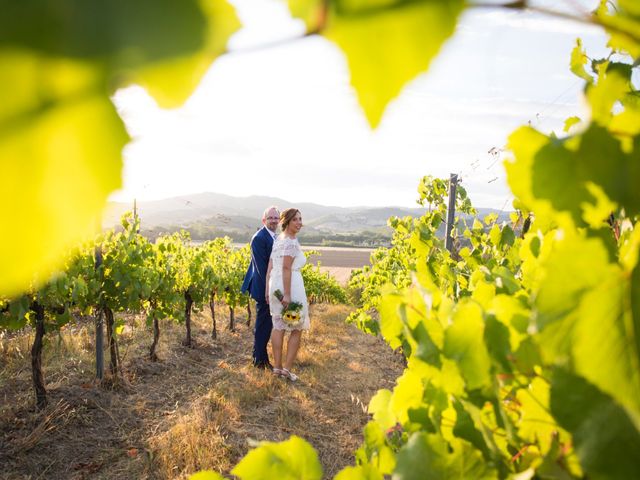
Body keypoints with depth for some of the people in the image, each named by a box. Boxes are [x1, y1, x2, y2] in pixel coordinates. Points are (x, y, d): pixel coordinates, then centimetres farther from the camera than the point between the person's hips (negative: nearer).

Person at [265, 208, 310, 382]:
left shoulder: (278, 239, 13)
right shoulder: (291, 242, -15)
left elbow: (270, 266, 12)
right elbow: (286, 268, -21)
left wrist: (268, 289, 14)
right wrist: (287, 295, -22)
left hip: (275, 285, 8)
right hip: (290, 287, -8)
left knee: (278, 327, 13)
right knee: (297, 329, 5)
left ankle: (277, 366, 19)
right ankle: (287, 368, 7)